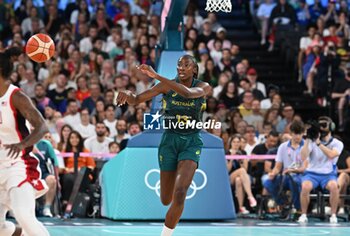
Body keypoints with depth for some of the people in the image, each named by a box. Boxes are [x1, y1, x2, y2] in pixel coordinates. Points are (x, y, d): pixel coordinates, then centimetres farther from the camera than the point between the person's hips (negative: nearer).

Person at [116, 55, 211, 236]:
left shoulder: (203, 87, -8)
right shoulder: (167, 86, -3)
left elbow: (188, 93, -32)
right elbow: (136, 100, -5)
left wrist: (156, 76, -39)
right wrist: (127, 94, -31)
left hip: (191, 143, -2)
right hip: (169, 140, 2)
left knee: (179, 194, -24)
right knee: (166, 200, 10)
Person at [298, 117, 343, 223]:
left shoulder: (337, 143, 0)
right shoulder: (312, 141, 3)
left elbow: (331, 155, -22)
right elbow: (303, 157, -12)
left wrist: (319, 143, -26)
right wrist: (307, 140, -18)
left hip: (328, 175, -1)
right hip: (312, 173, 1)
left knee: (334, 186, -35)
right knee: (305, 187, -33)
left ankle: (333, 215, -19)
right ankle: (303, 214, -16)